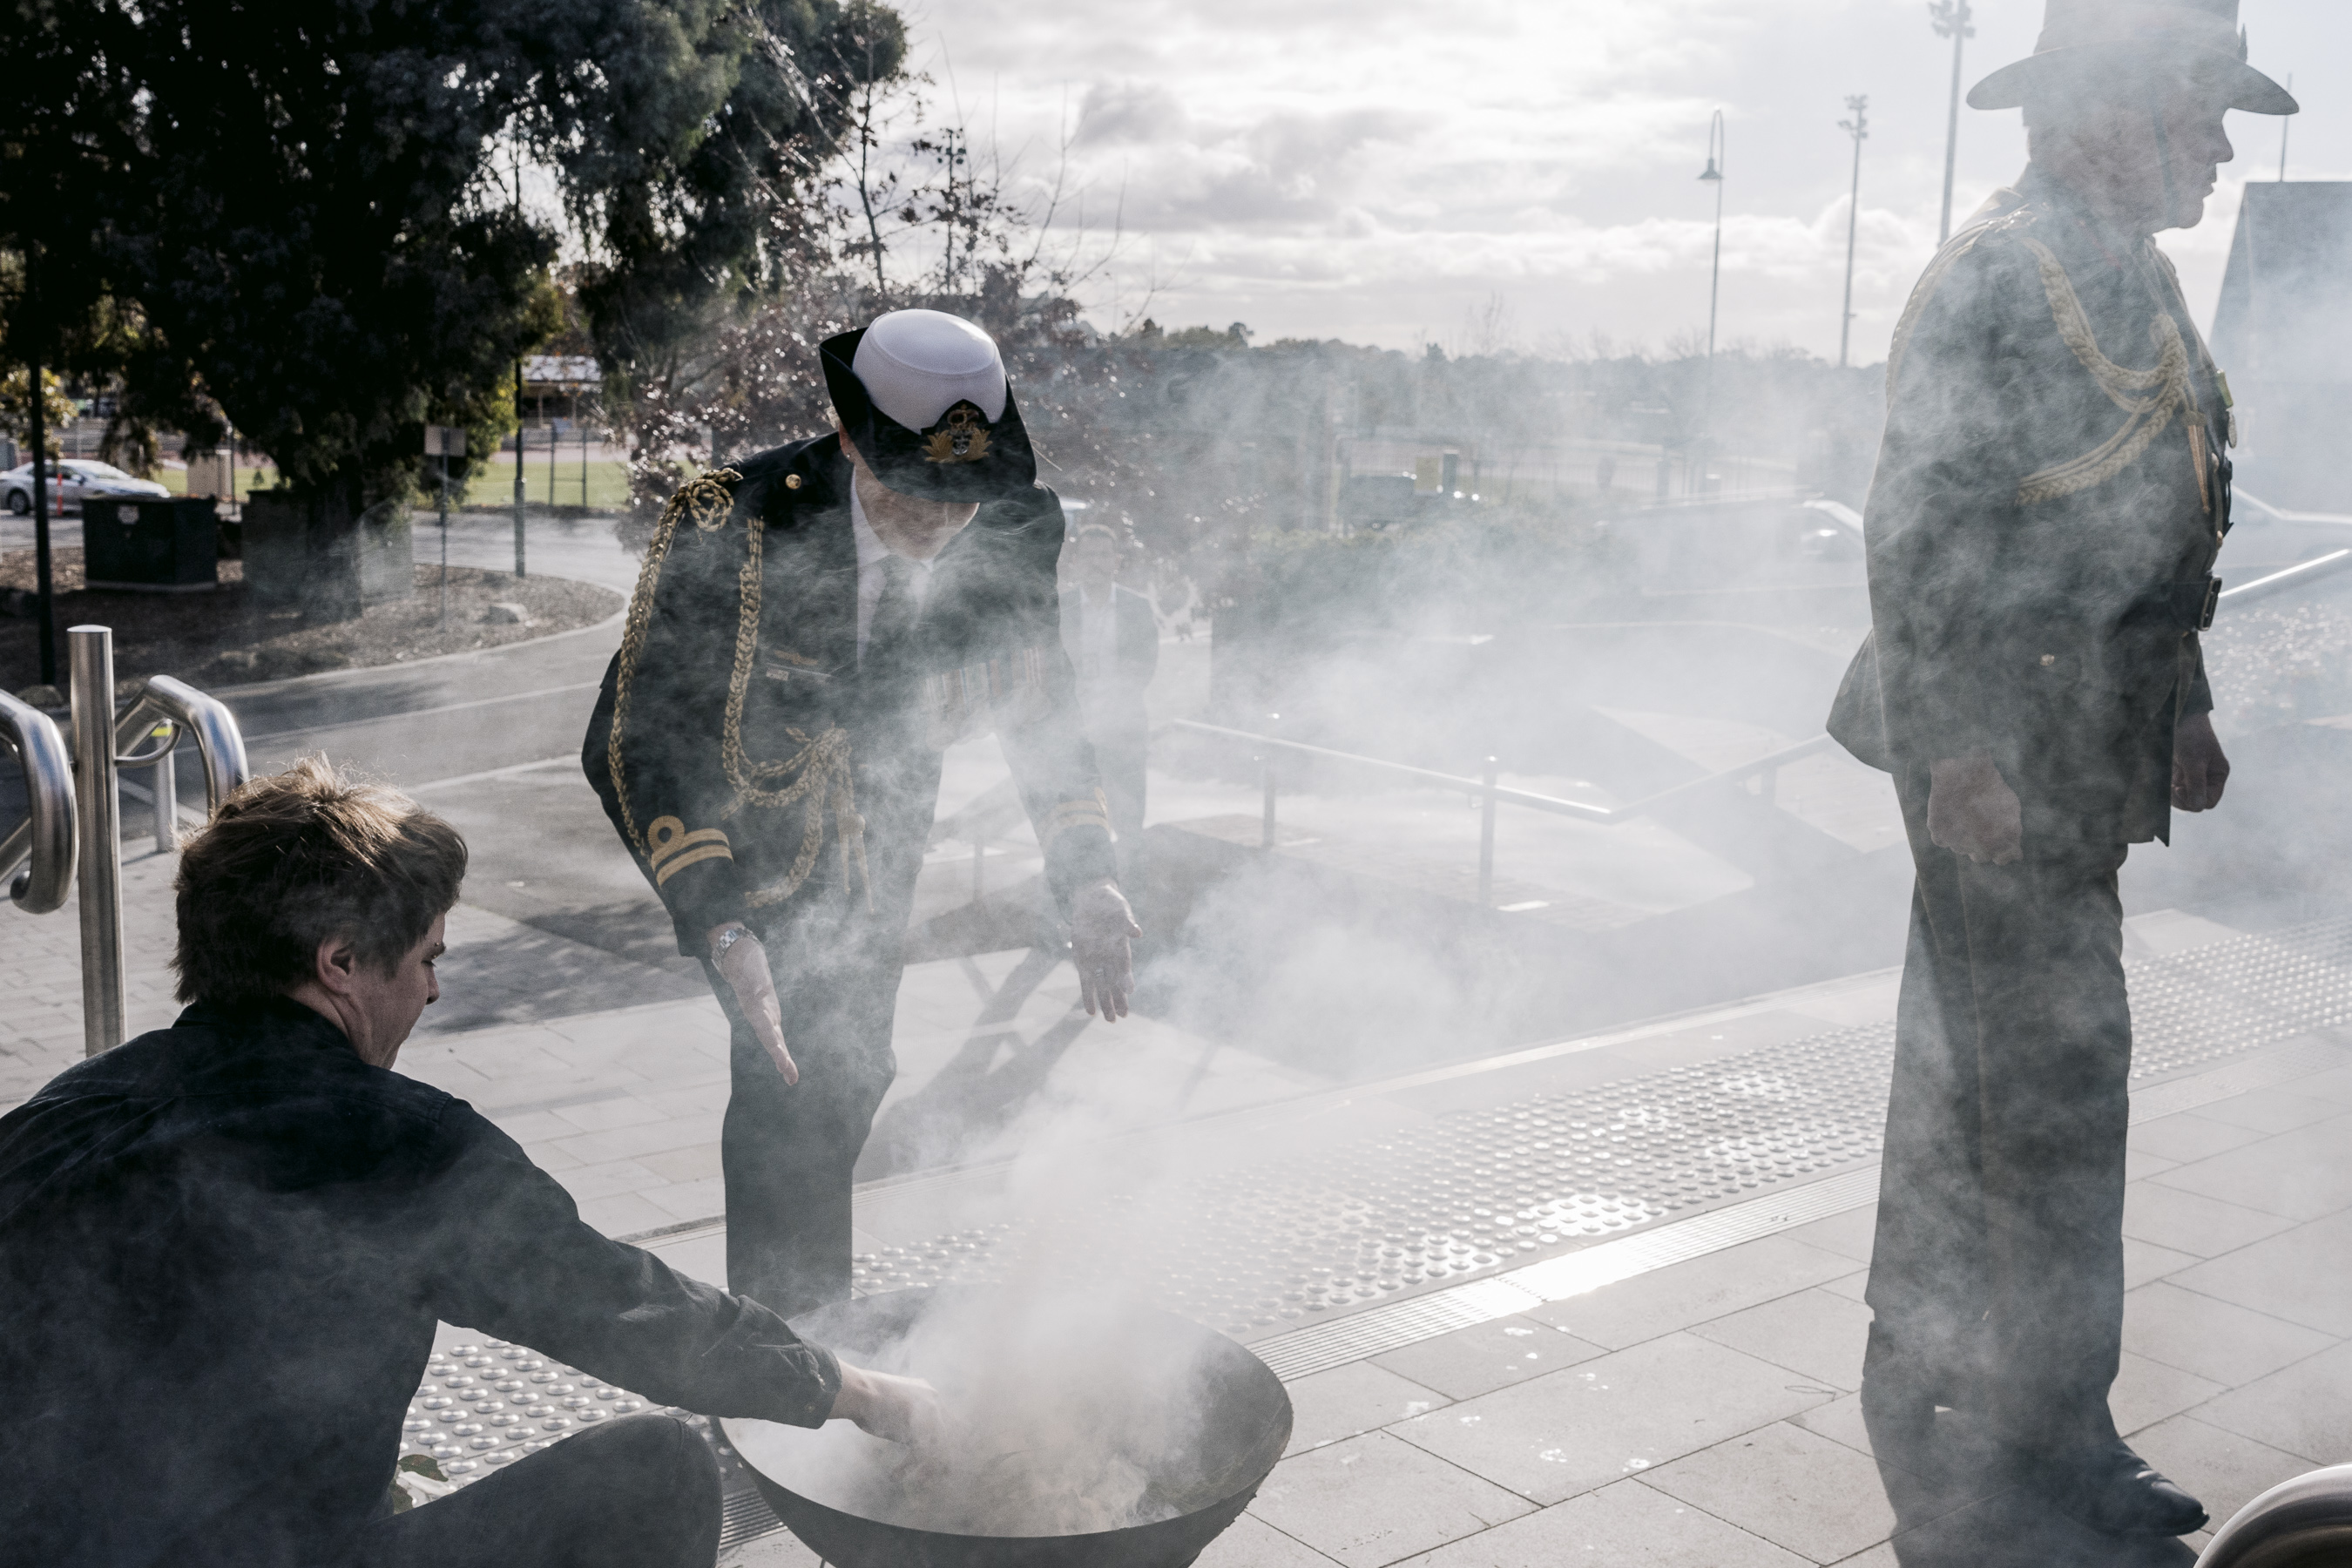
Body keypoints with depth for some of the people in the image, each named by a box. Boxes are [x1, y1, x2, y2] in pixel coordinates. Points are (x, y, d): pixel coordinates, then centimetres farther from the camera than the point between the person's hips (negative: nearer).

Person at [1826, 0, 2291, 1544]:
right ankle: (2053, 1413, 7)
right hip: (2006, 741, -10)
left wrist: (2183, 710, 23)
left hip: (2084, 749, 10)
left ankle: (1921, 1370, 27)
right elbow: (1920, 531, -19)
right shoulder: (1997, 277, -13)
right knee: (2053, 1066, -5)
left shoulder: (2136, 278, 17)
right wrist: (1958, 752, -22)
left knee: (1970, 1061, 15)